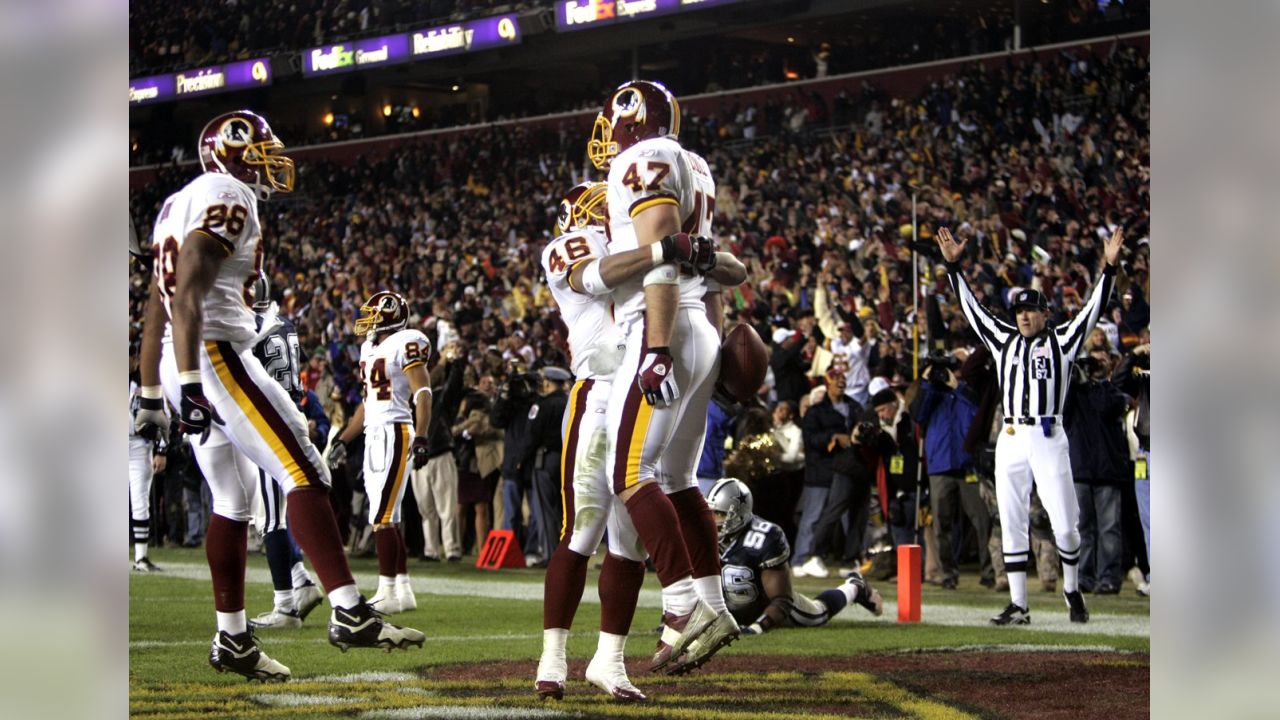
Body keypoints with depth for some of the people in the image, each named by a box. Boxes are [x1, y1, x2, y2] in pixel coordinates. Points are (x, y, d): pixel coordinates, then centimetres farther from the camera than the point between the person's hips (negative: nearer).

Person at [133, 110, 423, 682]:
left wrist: (151, 394, 25)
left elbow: (157, 305, 22)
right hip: (217, 355, -10)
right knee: (304, 473, -11)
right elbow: (188, 294, -20)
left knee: (233, 499, 14)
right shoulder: (225, 197, -9)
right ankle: (349, 613, -19)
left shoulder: (180, 204, 20)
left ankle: (232, 640, 15)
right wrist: (191, 384, -26)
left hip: (187, 365, 10)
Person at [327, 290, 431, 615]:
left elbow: (422, 393, -16)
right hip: (374, 436, 9)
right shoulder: (370, 349, 18)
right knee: (388, 519, 9)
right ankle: (403, 590, 14)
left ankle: (388, 593, -10)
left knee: (381, 519, -12)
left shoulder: (405, 344, -9)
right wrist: (343, 439, 29)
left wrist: (421, 438, -26)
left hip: (395, 435, -9)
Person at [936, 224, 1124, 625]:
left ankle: (1072, 589, 18)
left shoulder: (1062, 340, 7)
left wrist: (1109, 267, -12)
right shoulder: (1004, 340, 16)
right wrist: (953, 266, 12)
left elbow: (1094, 308, -1)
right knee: (1012, 525, 2)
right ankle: (1018, 605, 6)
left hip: (1049, 439, -3)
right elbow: (971, 307, 17)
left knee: (1065, 525, -5)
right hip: (1011, 441, 3)